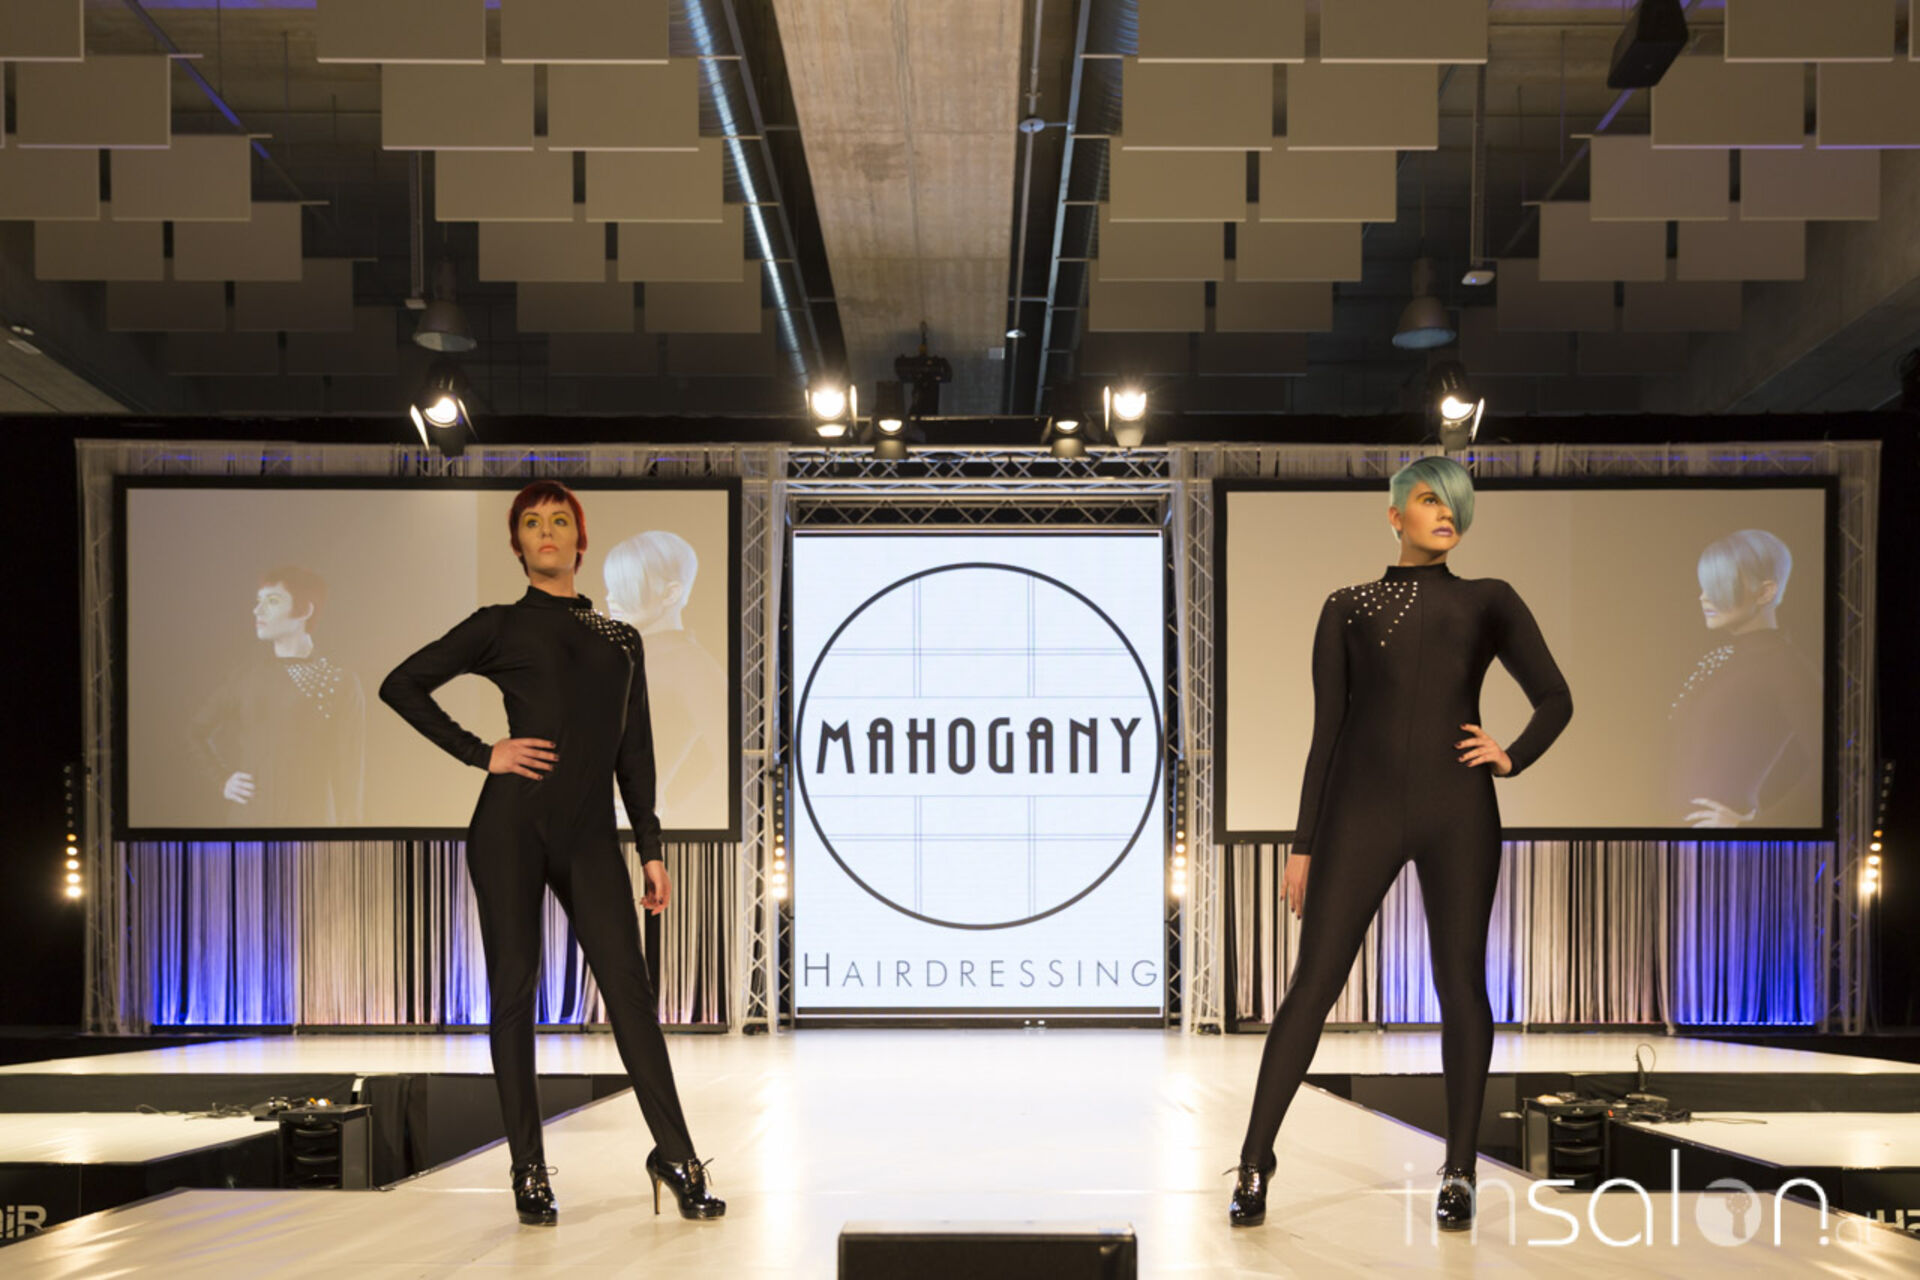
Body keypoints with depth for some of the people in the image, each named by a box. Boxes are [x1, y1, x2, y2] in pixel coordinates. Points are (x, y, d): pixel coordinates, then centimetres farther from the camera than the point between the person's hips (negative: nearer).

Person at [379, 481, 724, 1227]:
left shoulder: (621, 640, 17)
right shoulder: (501, 627, 8)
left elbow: (635, 752, 15)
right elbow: (402, 685, 6)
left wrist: (651, 848, 8)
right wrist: (480, 754, -2)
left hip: (589, 835, 2)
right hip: (514, 822, -2)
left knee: (628, 983, -5)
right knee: (514, 987, 0)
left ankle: (674, 1154, -1)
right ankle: (529, 1171, 7)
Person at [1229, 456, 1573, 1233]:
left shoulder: (1489, 602, 13)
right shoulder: (1347, 609, 11)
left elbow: (1555, 699, 17)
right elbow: (1327, 730, 9)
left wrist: (1513, 759, -1)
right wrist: (1303, 843, 5)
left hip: (1457, 812, 1)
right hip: (1362, 810, -1)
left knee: (1461, 985, 1)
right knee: (1313, 983, -5)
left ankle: (1458, 1175, 10)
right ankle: (1254, 1167, 0)